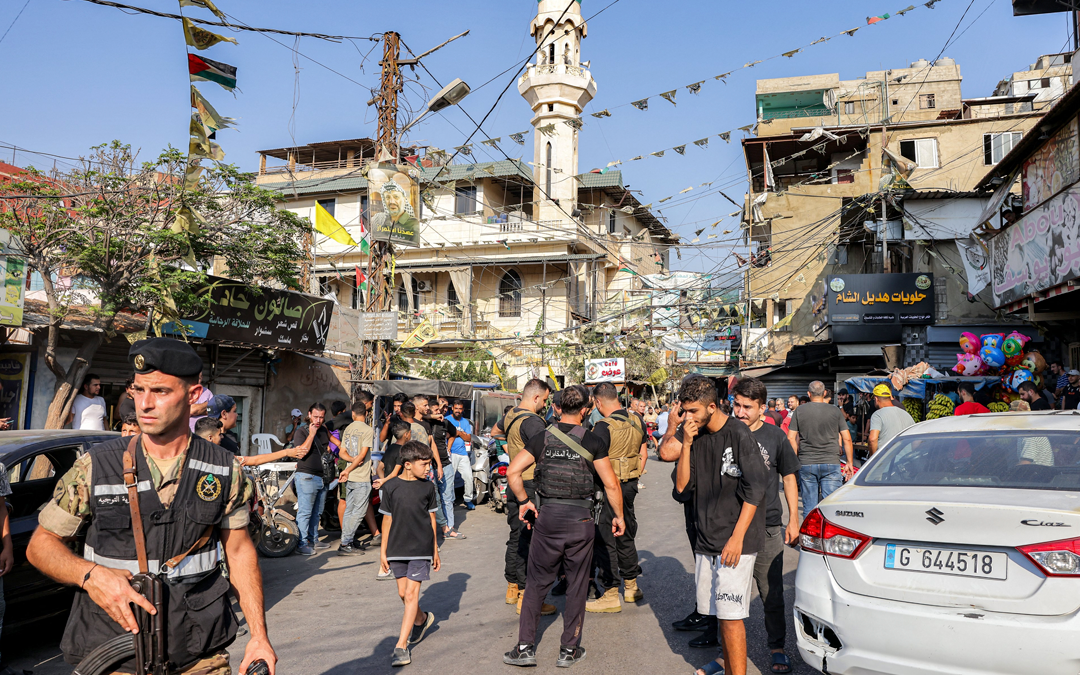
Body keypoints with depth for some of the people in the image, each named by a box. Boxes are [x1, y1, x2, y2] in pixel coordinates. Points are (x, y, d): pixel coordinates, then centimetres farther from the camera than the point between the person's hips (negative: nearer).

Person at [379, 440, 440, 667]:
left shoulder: (428, 487, -1)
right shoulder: (391, 486, -4)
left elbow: (431, 518, 7)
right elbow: (387, 519, 3)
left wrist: (435, 550, 10)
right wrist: (383, 550, 5)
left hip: (421, 548, -1)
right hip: (398, 548, 1)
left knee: (411, 593, -7)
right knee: (403, 593, 11)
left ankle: (401, 646, -3)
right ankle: (422, 619, 40)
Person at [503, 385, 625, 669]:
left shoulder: (542, 438, 0)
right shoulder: (593, 441, -5)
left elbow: (513, 471, -8)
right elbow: (611, 485, -6)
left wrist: (523, 502, 4)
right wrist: (618, 516, 7)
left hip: (546, 517, 1)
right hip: (580, 519, -1)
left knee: (537, 583, 12)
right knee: (577, 586, 12)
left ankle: (525, 648, 14)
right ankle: (569, 650, 20)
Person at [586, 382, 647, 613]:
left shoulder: (604, 426, -20)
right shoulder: (637, 421, 4)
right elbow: (643, 453, 14)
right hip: (630, 486, 8)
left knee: (605, 540, 2)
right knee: (626, 537, 20)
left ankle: (611, 595, 7)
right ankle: (632, 587, 32)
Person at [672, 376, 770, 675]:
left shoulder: (738, 434, -11)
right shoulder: (696, 437, 8)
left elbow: (755, 490, -12)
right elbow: (682, 487, 3)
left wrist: (737, 537, -15)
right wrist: (686, 445, -7)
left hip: (734, 542, -6)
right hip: (705, 540, 6)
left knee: (730, 614, -6)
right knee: (717, 611, 15)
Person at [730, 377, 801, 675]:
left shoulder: (775, 436, 1)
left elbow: (789, 477, 10)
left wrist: (793, 518, 8)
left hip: (767, 527, -1)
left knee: (772, 593, 6)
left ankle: (777, 647, 22)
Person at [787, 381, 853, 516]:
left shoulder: (799, 410, 1)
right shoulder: (835, 411, 1)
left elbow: (791, 438, 1)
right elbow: (846, 439, 1)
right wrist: (849, 462, 10)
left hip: (806, 464, 1)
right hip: (831, 463, -1)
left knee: (809, 507, 7)